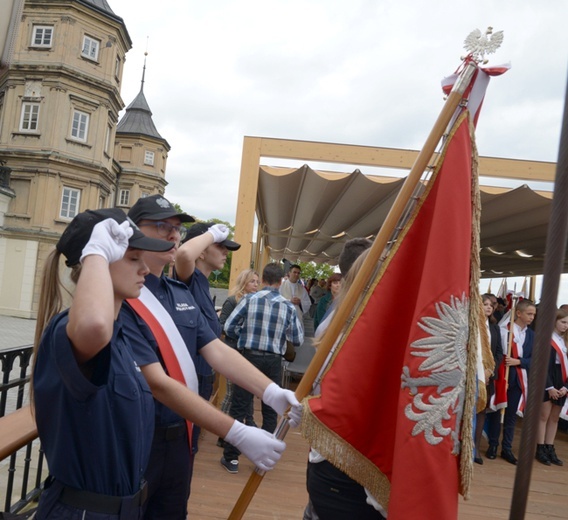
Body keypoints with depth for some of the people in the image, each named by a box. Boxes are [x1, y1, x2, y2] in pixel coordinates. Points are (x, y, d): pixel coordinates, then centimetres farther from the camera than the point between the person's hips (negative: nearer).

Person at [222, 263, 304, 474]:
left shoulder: (249, 299, -6)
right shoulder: (288, 307, -4)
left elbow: (229, 327, -6)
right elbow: (297, 339, 0)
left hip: (249, 357, -1)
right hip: (273, 362, 1)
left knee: (239, 408, 8)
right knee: (270, 411, 14)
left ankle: (231, 458, 15)